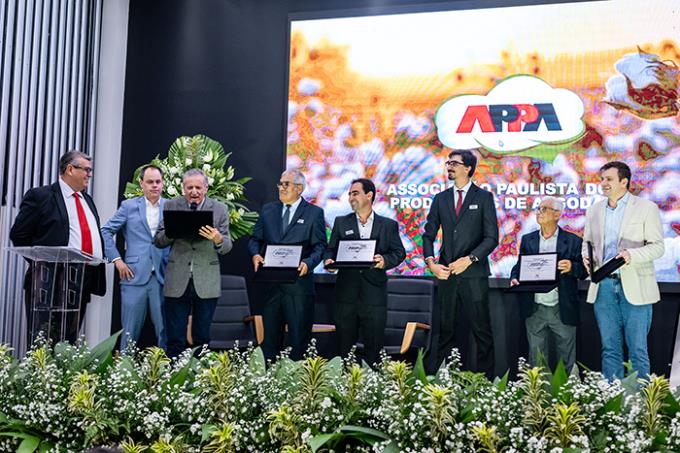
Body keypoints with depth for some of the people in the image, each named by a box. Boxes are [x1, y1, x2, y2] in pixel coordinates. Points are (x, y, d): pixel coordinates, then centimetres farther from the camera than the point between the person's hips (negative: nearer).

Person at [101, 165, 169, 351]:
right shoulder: (129, 206, 7)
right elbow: (106, 231, 9)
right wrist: (116, 259, 1)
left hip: (163, 277, 1)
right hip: (135, 275, 0)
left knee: (165, 330, 2)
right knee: (131, 330, 4)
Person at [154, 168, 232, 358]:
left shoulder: (220, 209, 4)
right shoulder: (171, 206, 5)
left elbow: (227, 247, 3)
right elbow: (158, 241, 6)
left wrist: (218, 239, -20)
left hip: (206, 282, 0)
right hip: (177, 282, 0)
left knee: (202, 338, 9)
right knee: (175, 339, 3)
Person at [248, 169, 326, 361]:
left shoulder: (314, 213, 2)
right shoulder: (268, 210, 13)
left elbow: (320, 246, -2)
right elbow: (255, 239, 14)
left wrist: (308, 263, -20)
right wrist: (256, 254, -7)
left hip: (299, 282, -3)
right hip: (270, 281, 4)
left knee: (299, 336, 1)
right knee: (270, 334, 10)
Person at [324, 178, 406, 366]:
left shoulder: (389, 225, 9)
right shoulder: (341, 222, 12)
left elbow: (399, 252, 5)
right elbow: (331, 249, 10)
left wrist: (385, 260, -15)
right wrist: (328, 260, -12)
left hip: (374, 293, -1)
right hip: (346, 292, 1)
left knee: (374, 343, 3)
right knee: (345, 344, 5)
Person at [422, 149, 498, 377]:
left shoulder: (483, 197, 2)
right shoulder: (440, 199, 13)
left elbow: (492, 238, -4)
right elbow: (429, 235, 12)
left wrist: (469, 259, -16)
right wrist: (430, 262, -5)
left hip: (474, 274, -3)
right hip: (446, 273, 4)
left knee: (482, 330, -1)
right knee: (445, 330, 7)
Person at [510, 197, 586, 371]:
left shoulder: (573, 241, 1)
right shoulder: (527, 240, 10)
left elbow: (584, 271, -1)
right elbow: (519, 266, 10)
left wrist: (572, 267, -22)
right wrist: (514, 278, -11)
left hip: (562, 310, -2)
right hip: (535, 310, 3)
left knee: (567, 361, 5)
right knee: (536, 361, 9)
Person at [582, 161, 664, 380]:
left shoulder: (646, 208, -1)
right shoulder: (594, 210, 12)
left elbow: (657, 246, -4)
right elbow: (587, 242, 20)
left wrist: (631, 255, -21)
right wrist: (586, 257, -2)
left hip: (635, 287, -4)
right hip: (604, 286, 4)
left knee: (637, 349, 0)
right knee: (610, 349, 9)